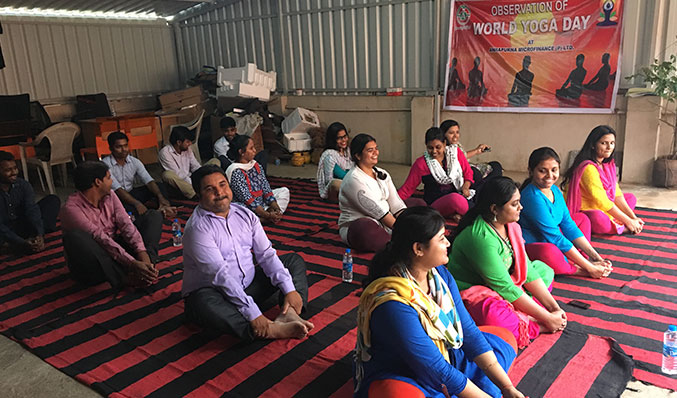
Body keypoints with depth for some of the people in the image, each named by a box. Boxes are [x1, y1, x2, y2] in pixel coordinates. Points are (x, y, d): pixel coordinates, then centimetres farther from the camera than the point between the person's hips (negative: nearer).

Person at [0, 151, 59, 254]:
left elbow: (32, 210, -16)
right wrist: (22, 243, -35)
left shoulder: (22, 184, -6)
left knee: (52, 200, -11)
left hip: (23, 225, 5)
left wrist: (40, 235, -31)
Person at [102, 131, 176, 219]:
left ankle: (163, 207, -38)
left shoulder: (134, 161, -2)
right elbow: (117, 189, -26)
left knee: (160, 186, -11)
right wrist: (136, 203, -37)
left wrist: (160, 196, -32)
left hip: (131, 193, 6)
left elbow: (149, 181, -13)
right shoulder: (105, 165, -17)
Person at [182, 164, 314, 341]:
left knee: (294, 260, 4)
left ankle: (288, 313, -24)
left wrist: (289, 290, -14)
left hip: (249, 286, 7)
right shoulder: (198, 227, -17)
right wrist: (253, 313, -32)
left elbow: (267, 255, 0)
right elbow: (221, 275, -26)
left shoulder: (245, 214, 3)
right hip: (212, 292, -7)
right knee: (204, 303, -40)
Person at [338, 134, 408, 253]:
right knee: (366, 228, -41)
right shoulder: (353, 179, -14)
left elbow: (396, 203, 4)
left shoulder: (382, 174, 12)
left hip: (385, 223, 8)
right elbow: (376, 210, -19)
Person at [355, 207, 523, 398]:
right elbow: (438, 370, -25)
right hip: (396, 380, -8)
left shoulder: (440, 275, -6)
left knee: (501, 343, 10)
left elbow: (468, 331, -4)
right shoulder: (393, 304, -31)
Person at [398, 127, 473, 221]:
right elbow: (407, 188, 2)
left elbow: (468, 172, 15)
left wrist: (465, 187, -6)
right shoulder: (421, 164, -1)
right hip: (436, 204, -2)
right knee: (455, 198, -37)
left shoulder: (456, 152, 7)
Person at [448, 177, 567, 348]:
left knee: (544, 270, 11)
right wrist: (547, 319, -19)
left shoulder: (511, 226, 0)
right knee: (493, 314, -40)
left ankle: (520, 315, -11)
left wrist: (553, 307, -6)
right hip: (472, 293, -10)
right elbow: (505, 288, -25)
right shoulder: (481, 238, -28)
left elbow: (527, 269, 2)